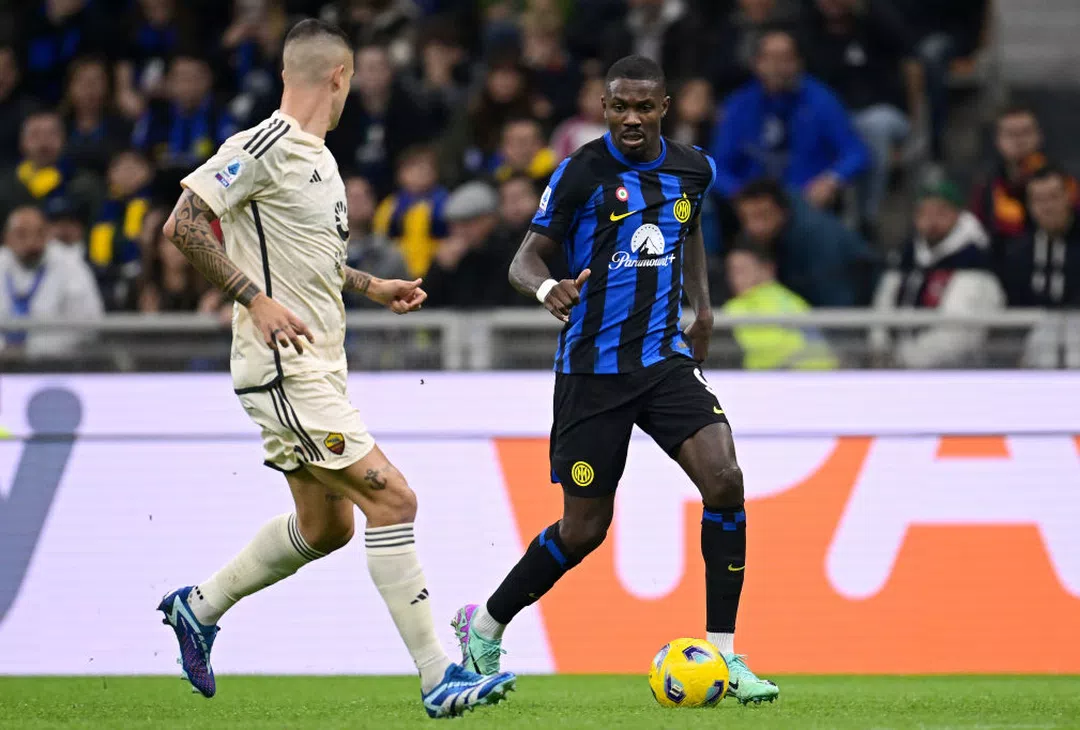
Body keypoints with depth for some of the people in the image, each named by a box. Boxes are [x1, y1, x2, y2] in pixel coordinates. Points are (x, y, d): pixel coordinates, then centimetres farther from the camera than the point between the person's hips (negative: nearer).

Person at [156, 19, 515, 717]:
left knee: (325, 526, 17)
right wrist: (256, 298, -25)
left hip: (319, 367, 10)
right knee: (393, 499, -13)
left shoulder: (316, 156, 15)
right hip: (284, 367, -10)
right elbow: (183, 223, -20)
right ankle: (438, 678, -11)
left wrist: (371, 286, 19)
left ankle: (199, 607, 34)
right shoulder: (264, 148, -15)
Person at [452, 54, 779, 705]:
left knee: (724, 479, -17)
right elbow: (526, 259, -9)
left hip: (665, 357, 4)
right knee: (585, 528, 0)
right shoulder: (583, 172, -9)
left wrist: (702, 305, 21)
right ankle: (485, 625, 25)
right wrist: (547, 287, -31)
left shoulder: (693, 170, 7)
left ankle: (722, 652, -10)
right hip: (593, 368, -4)